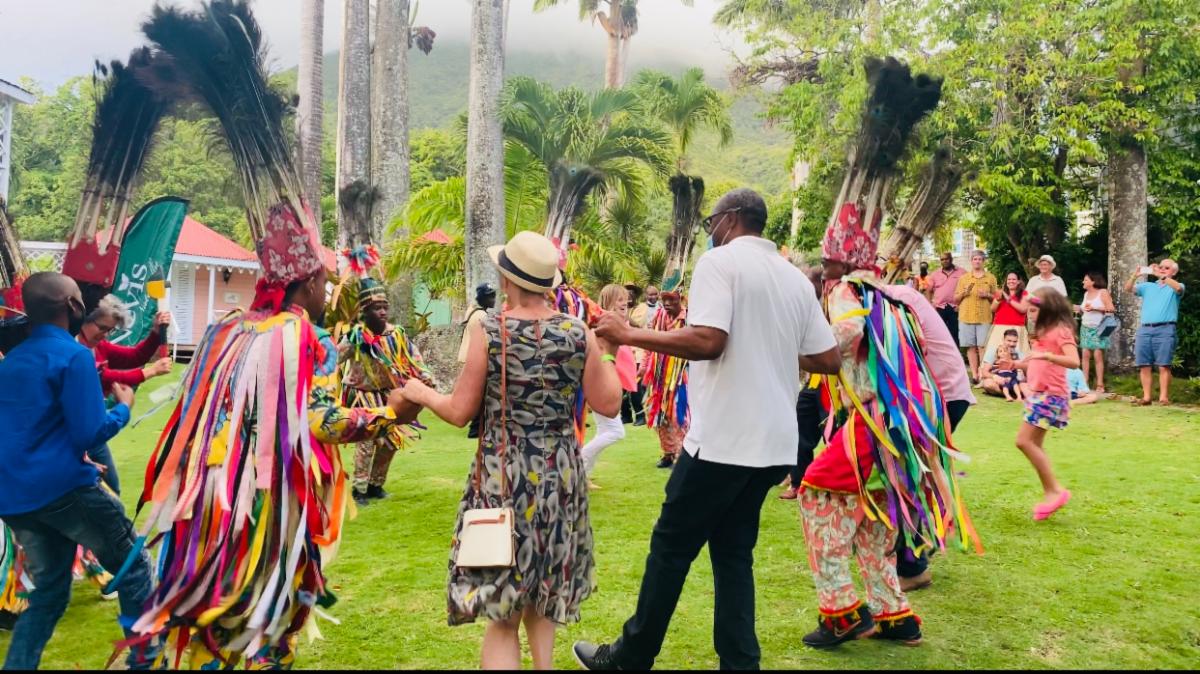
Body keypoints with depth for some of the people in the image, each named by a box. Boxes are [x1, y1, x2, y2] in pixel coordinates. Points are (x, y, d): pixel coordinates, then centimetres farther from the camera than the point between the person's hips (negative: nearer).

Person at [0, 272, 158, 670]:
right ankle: (144, 656, 13)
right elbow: (90, 433, -14)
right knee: (133, 567, 9)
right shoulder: (74, 355, -10)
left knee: (48, 592, 18)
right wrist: (123, 407, 3)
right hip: (63, 486, -8)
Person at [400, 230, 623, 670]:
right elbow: (609, 405, 0)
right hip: (559, 477, 3)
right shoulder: (579, 333, -5)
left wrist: (421, 393, 15)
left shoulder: (489, 332, -11)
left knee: (502, 613, 7)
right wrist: (608, 356, 15)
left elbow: (461, 412, -5)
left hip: (504, 477, -3)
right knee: (542, 599, 23)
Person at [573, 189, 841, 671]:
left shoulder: (720, 261, -8)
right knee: (733, 552, 16)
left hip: (723, 439, -7)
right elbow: (828, 360, 13)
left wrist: (629, 335, -13)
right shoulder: (796, 279, 12)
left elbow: (707, 341, -22)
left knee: (671, 546, 6)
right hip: (774, 442, 7)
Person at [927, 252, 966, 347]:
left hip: (955, 308, -2)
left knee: (954, 335, 0)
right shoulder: (935, 274, 11)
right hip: (939, 308, 2)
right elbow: (929, 291, 15)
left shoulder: (962, 272, 3)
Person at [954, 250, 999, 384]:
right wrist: (963, 293, -7)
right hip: (966, 316, 1)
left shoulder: (990, 278, 11)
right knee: (971, 346, 0)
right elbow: (955, 299, 13)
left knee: (983, 346, -7)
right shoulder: (963, 278, 14)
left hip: (984, 317, -1)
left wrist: (987, 295, -8)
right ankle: (974, 374, 3)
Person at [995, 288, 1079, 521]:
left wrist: (1046, 355, -36)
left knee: (1024, 441, -12)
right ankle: (1050, 493, 15)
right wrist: (1015, 364, 15)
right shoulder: (1044, 330, 17)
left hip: (1051, 395, -10)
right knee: (1034, 445, 9)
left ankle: (1055, 489, -5)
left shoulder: (1060, 330, -12)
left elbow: (1074, 361, -25)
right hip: (1038, 393, 10)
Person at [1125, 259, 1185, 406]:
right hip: (1145, 329, 4)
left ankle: (1164, 397, -6)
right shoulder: (1148, 286, 21)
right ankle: (1146, 397, 4)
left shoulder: (1176, 286, 10)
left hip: (1165, 329, -4)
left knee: (1164, 366, -8)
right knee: (1144, 365, 1)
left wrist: (1160, 275, -20)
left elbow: (1178, 288, -14)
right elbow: (1128, 289, 9)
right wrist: (1135, 276, -10)